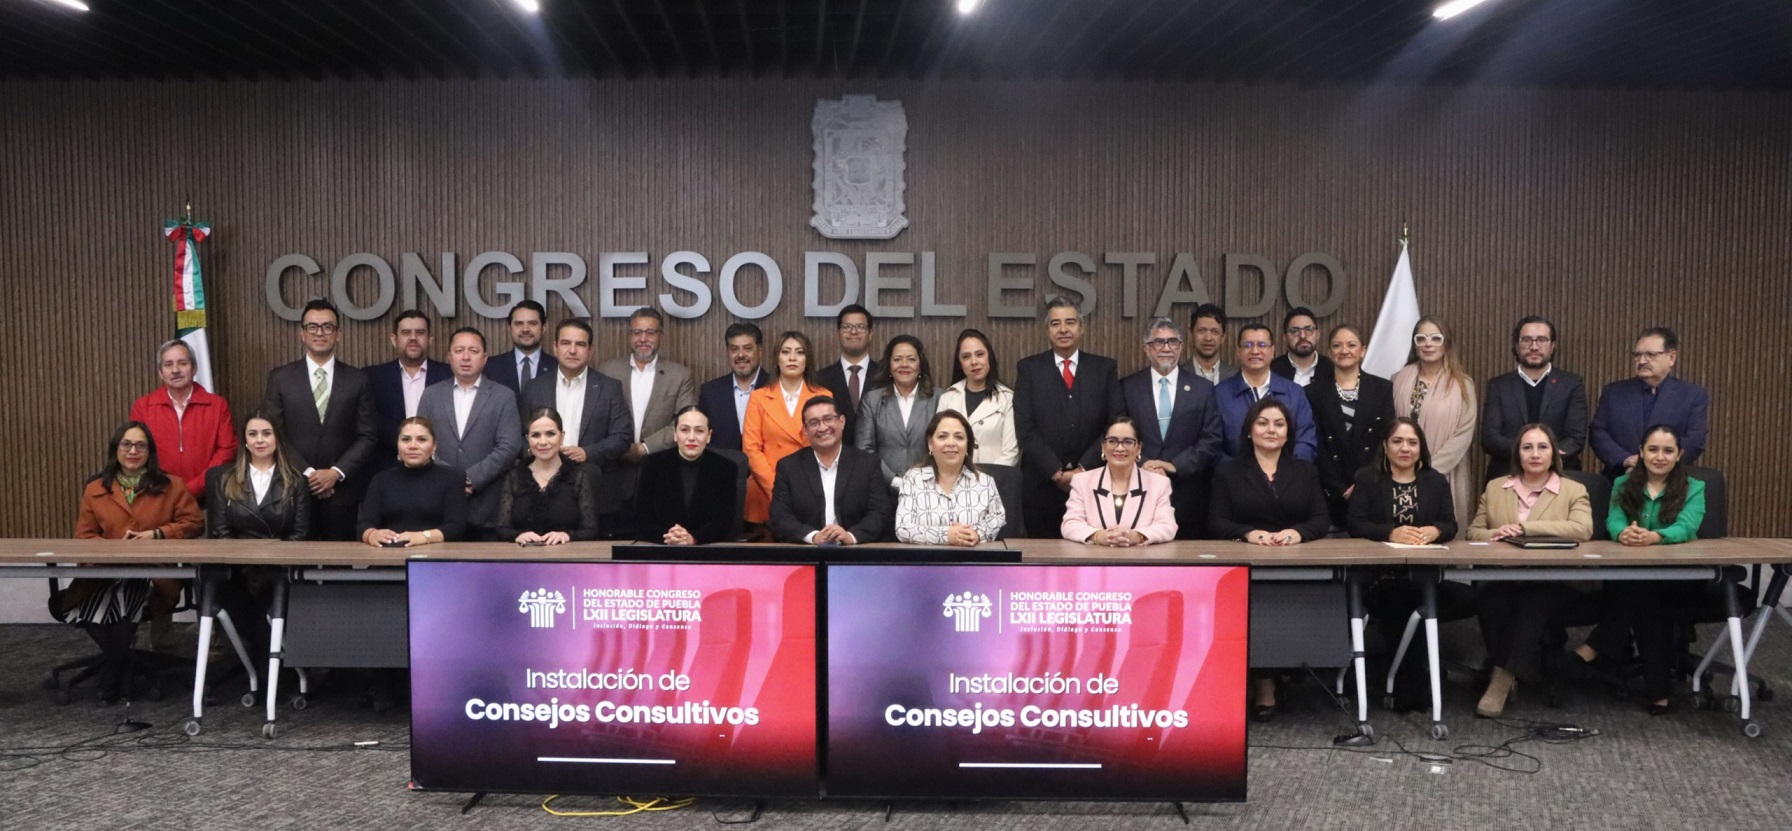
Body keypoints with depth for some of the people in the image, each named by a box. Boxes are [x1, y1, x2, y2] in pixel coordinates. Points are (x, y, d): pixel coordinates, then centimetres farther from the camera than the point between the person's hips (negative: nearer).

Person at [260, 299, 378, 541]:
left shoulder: (357, 380, 6)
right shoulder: (280, 378, 6)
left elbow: (367, 436, 3)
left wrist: (336, 472, -9)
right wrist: (307, 473, -9)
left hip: (342, 491, 0)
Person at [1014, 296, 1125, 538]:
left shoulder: (1104, 368, 7)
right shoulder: (1029, 368, 4)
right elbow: (1025, 427, -4)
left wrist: (1084, 468, -10)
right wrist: (1055, 471, -12)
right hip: (1042, 485, -1)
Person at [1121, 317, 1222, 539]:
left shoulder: (1202, 388, 6)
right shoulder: (1127, 387, 5)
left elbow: (1212, 440, 1)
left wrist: (1175, 465, -10)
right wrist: (1141, 465, -13)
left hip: (1187, 498, 1)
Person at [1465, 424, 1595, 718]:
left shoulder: (1574, 491, 10)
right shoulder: (1494, 488, 19)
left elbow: (1583, 528, -10)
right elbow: (1473, 532, 16)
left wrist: (1525, 527, -15)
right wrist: (1494, 534, -9)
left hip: (1554, 585, -2)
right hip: (1502, 581, 2)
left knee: (1534, 603, -36)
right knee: (1491, 601, -34)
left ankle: (1502, 679, -28)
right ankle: (1506, 672, -19)